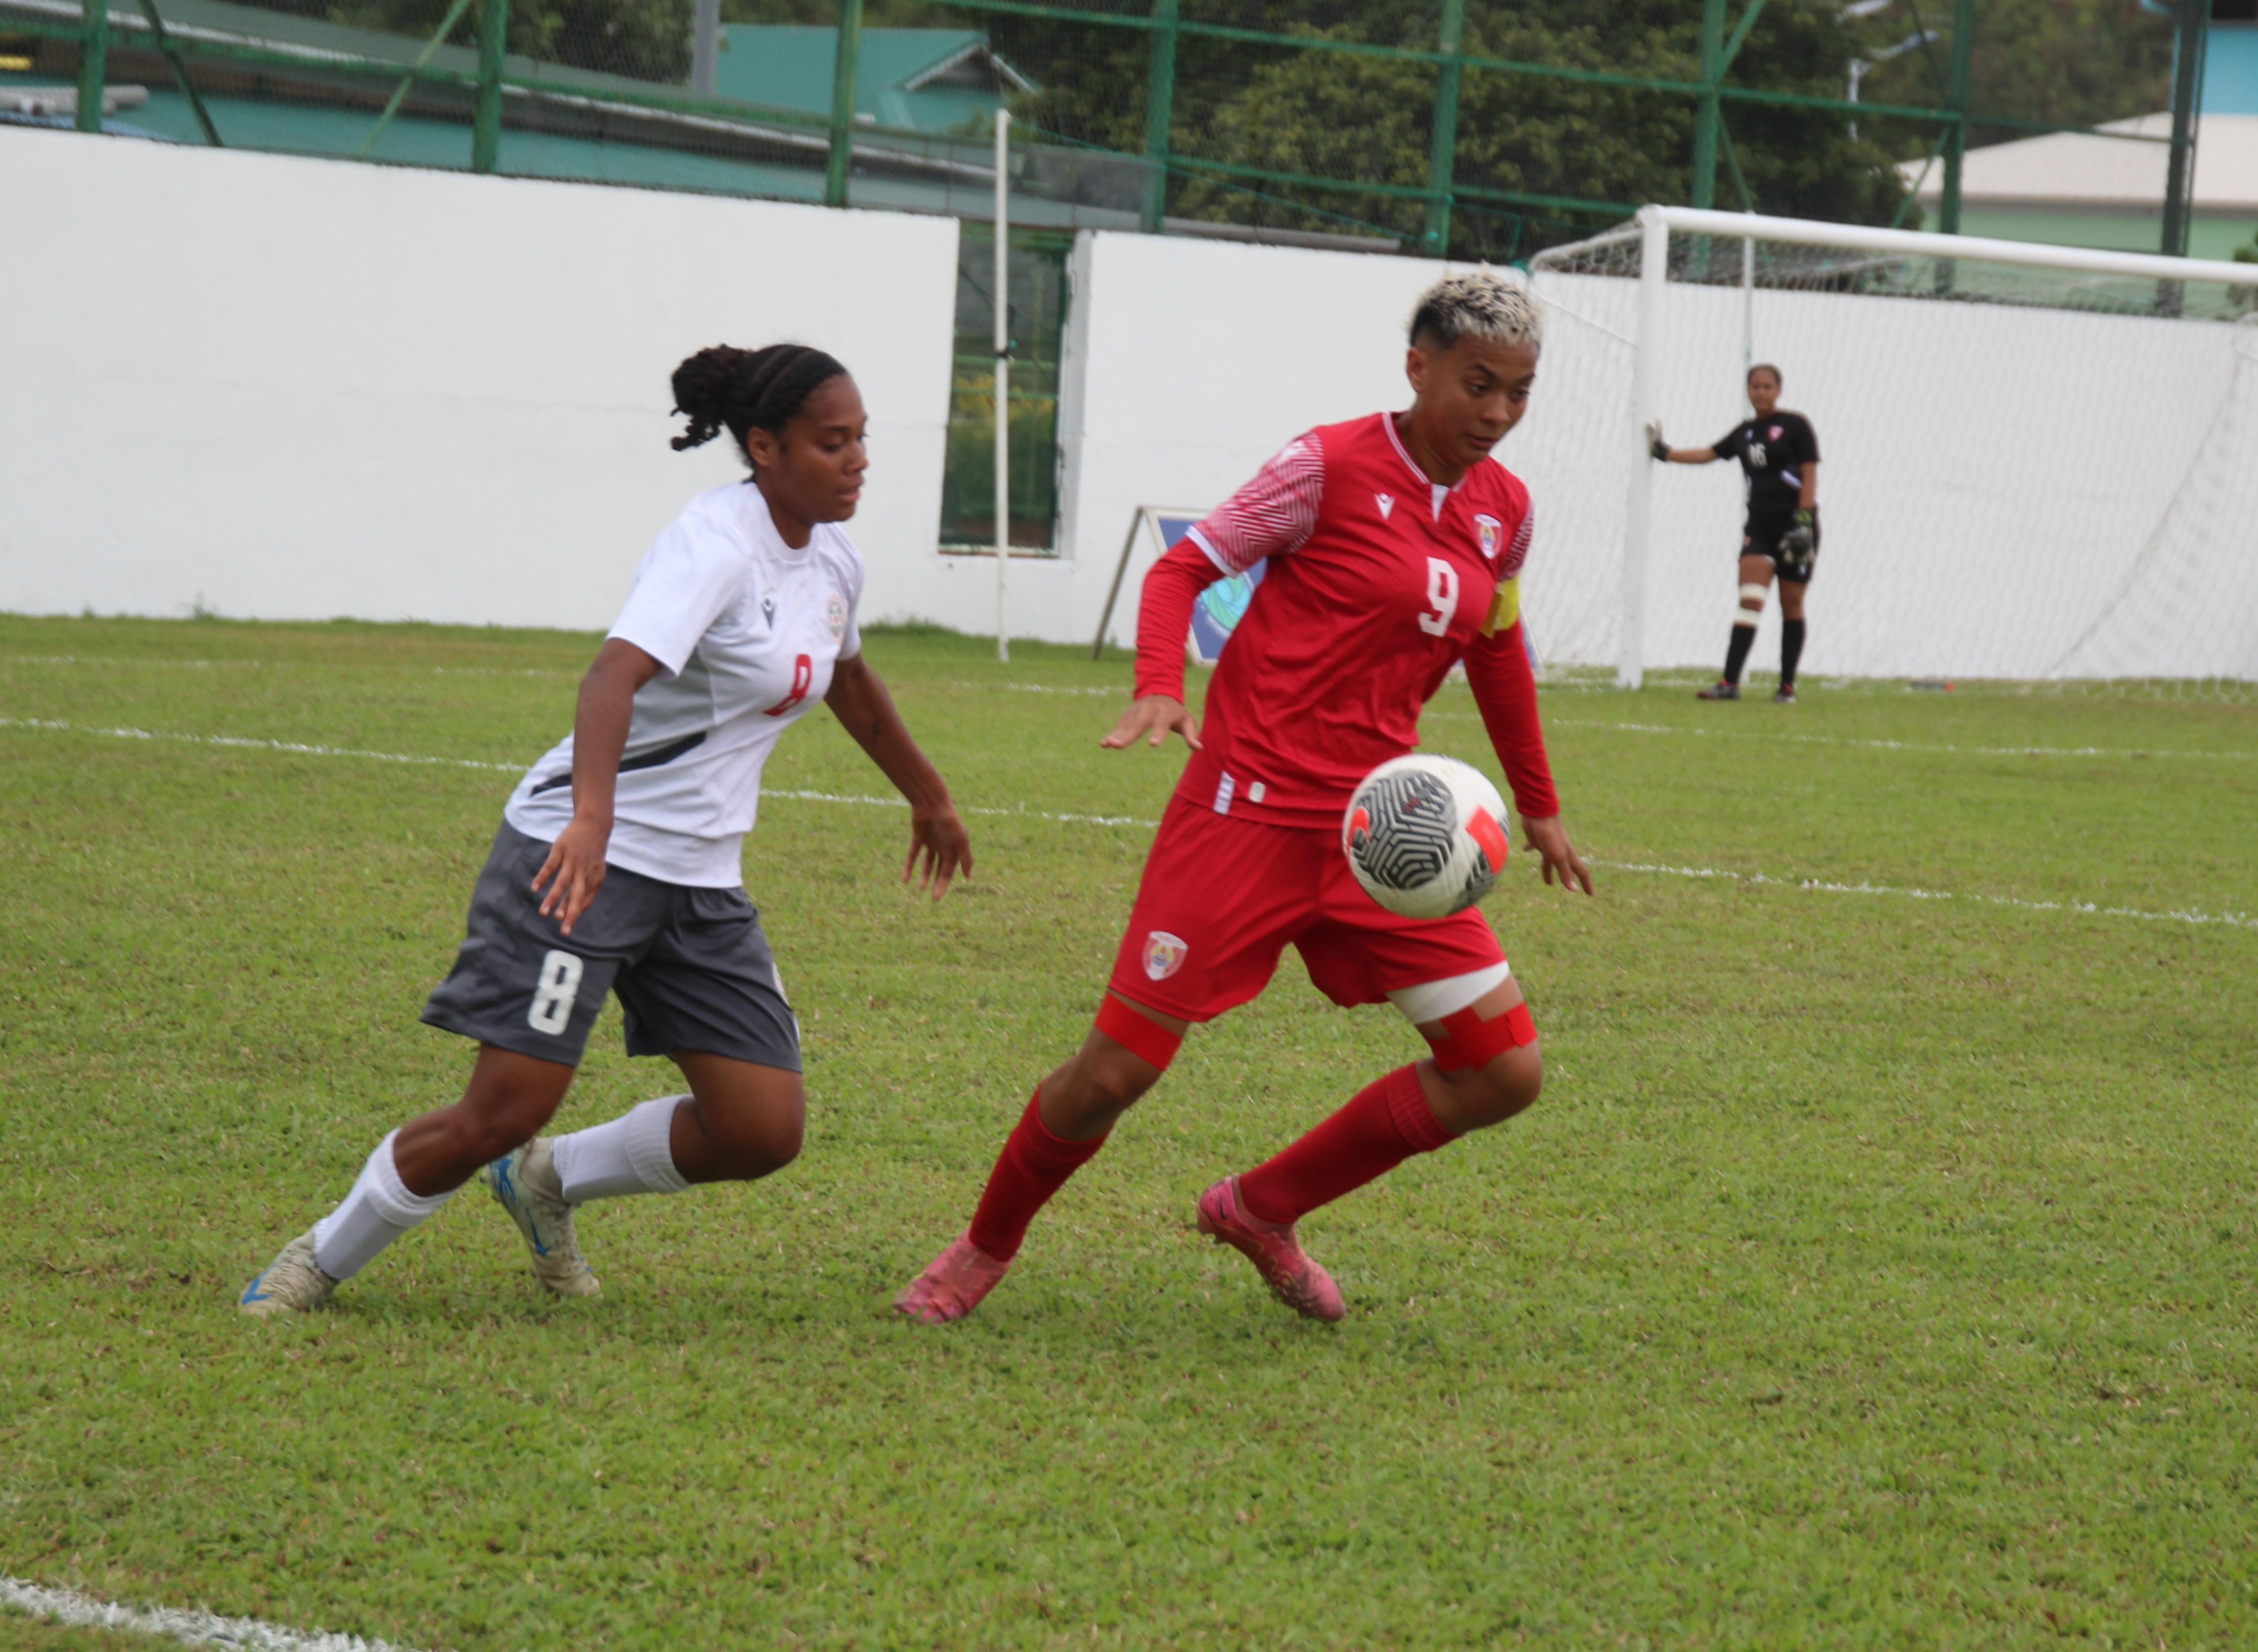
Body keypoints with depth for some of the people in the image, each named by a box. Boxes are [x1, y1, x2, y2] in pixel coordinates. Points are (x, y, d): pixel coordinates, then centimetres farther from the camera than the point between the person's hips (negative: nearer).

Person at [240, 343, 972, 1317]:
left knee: (763, 1134, -3)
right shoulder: (715, 544, -17)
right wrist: (592, 819, -50)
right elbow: (616, 674, -34)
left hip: (701, 878, 8)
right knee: (502, 1115, -13)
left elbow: (847, 682, 31)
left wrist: (928, 798, 44)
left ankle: (550, 1180, 20)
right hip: (583, 857, -8)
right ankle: (322, 1260, 10)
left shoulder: (832, 562, 9)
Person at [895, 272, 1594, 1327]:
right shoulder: (1332, 467, -10)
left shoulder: (1503, 511, 8)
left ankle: (1262, 1211, 16)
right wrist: (1158, 687, -25)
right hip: (1250, 806, -6)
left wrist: (1537, 806, 31)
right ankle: (986, 1249, 21)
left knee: (1505, 1072, -2)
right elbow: (1185, 567, -7)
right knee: (1119, 1070, -7)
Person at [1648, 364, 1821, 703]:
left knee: (1791, 605, 1)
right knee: (1750, 599, -11)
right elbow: (1709, 454, 25)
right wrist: (1665, 452, 23)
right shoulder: (1745, 432, 13)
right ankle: (1730, 682, -21)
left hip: (1794, 525, -4)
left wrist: (1803, 523, -15)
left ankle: (1787, 686, 10)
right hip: (1760, 525, 4)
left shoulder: (1795, 426, -2)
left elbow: (1810, 476, -7)